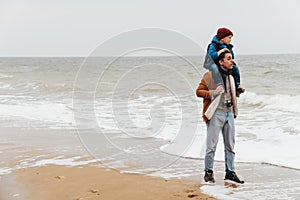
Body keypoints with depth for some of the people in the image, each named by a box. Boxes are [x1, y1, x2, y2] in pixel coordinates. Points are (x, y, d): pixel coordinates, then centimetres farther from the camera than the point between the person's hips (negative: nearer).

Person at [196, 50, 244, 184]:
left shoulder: (231, 77, 16)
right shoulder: (210, 76, -7)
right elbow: (199, 91, -6)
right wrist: (212, 93, -19)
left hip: (229, 113, 7)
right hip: (216, 113, -7)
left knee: (230, 146, 10)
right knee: (212, 145, -4)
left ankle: (230, 172, 18)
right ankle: (208, 172, 9)